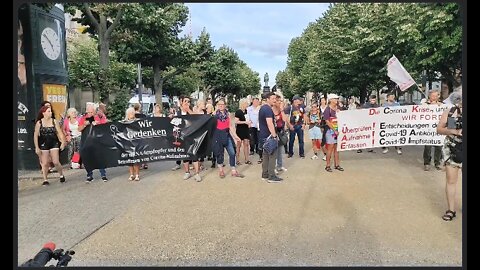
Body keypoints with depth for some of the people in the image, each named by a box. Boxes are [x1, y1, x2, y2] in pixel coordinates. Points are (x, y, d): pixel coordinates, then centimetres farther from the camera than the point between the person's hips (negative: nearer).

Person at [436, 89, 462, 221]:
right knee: (451, 180, 6)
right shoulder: (449, 112, 0)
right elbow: (439, 129, -2)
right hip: (451, 151, 0)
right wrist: (455, 131, -16)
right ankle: (451, 210, 16)